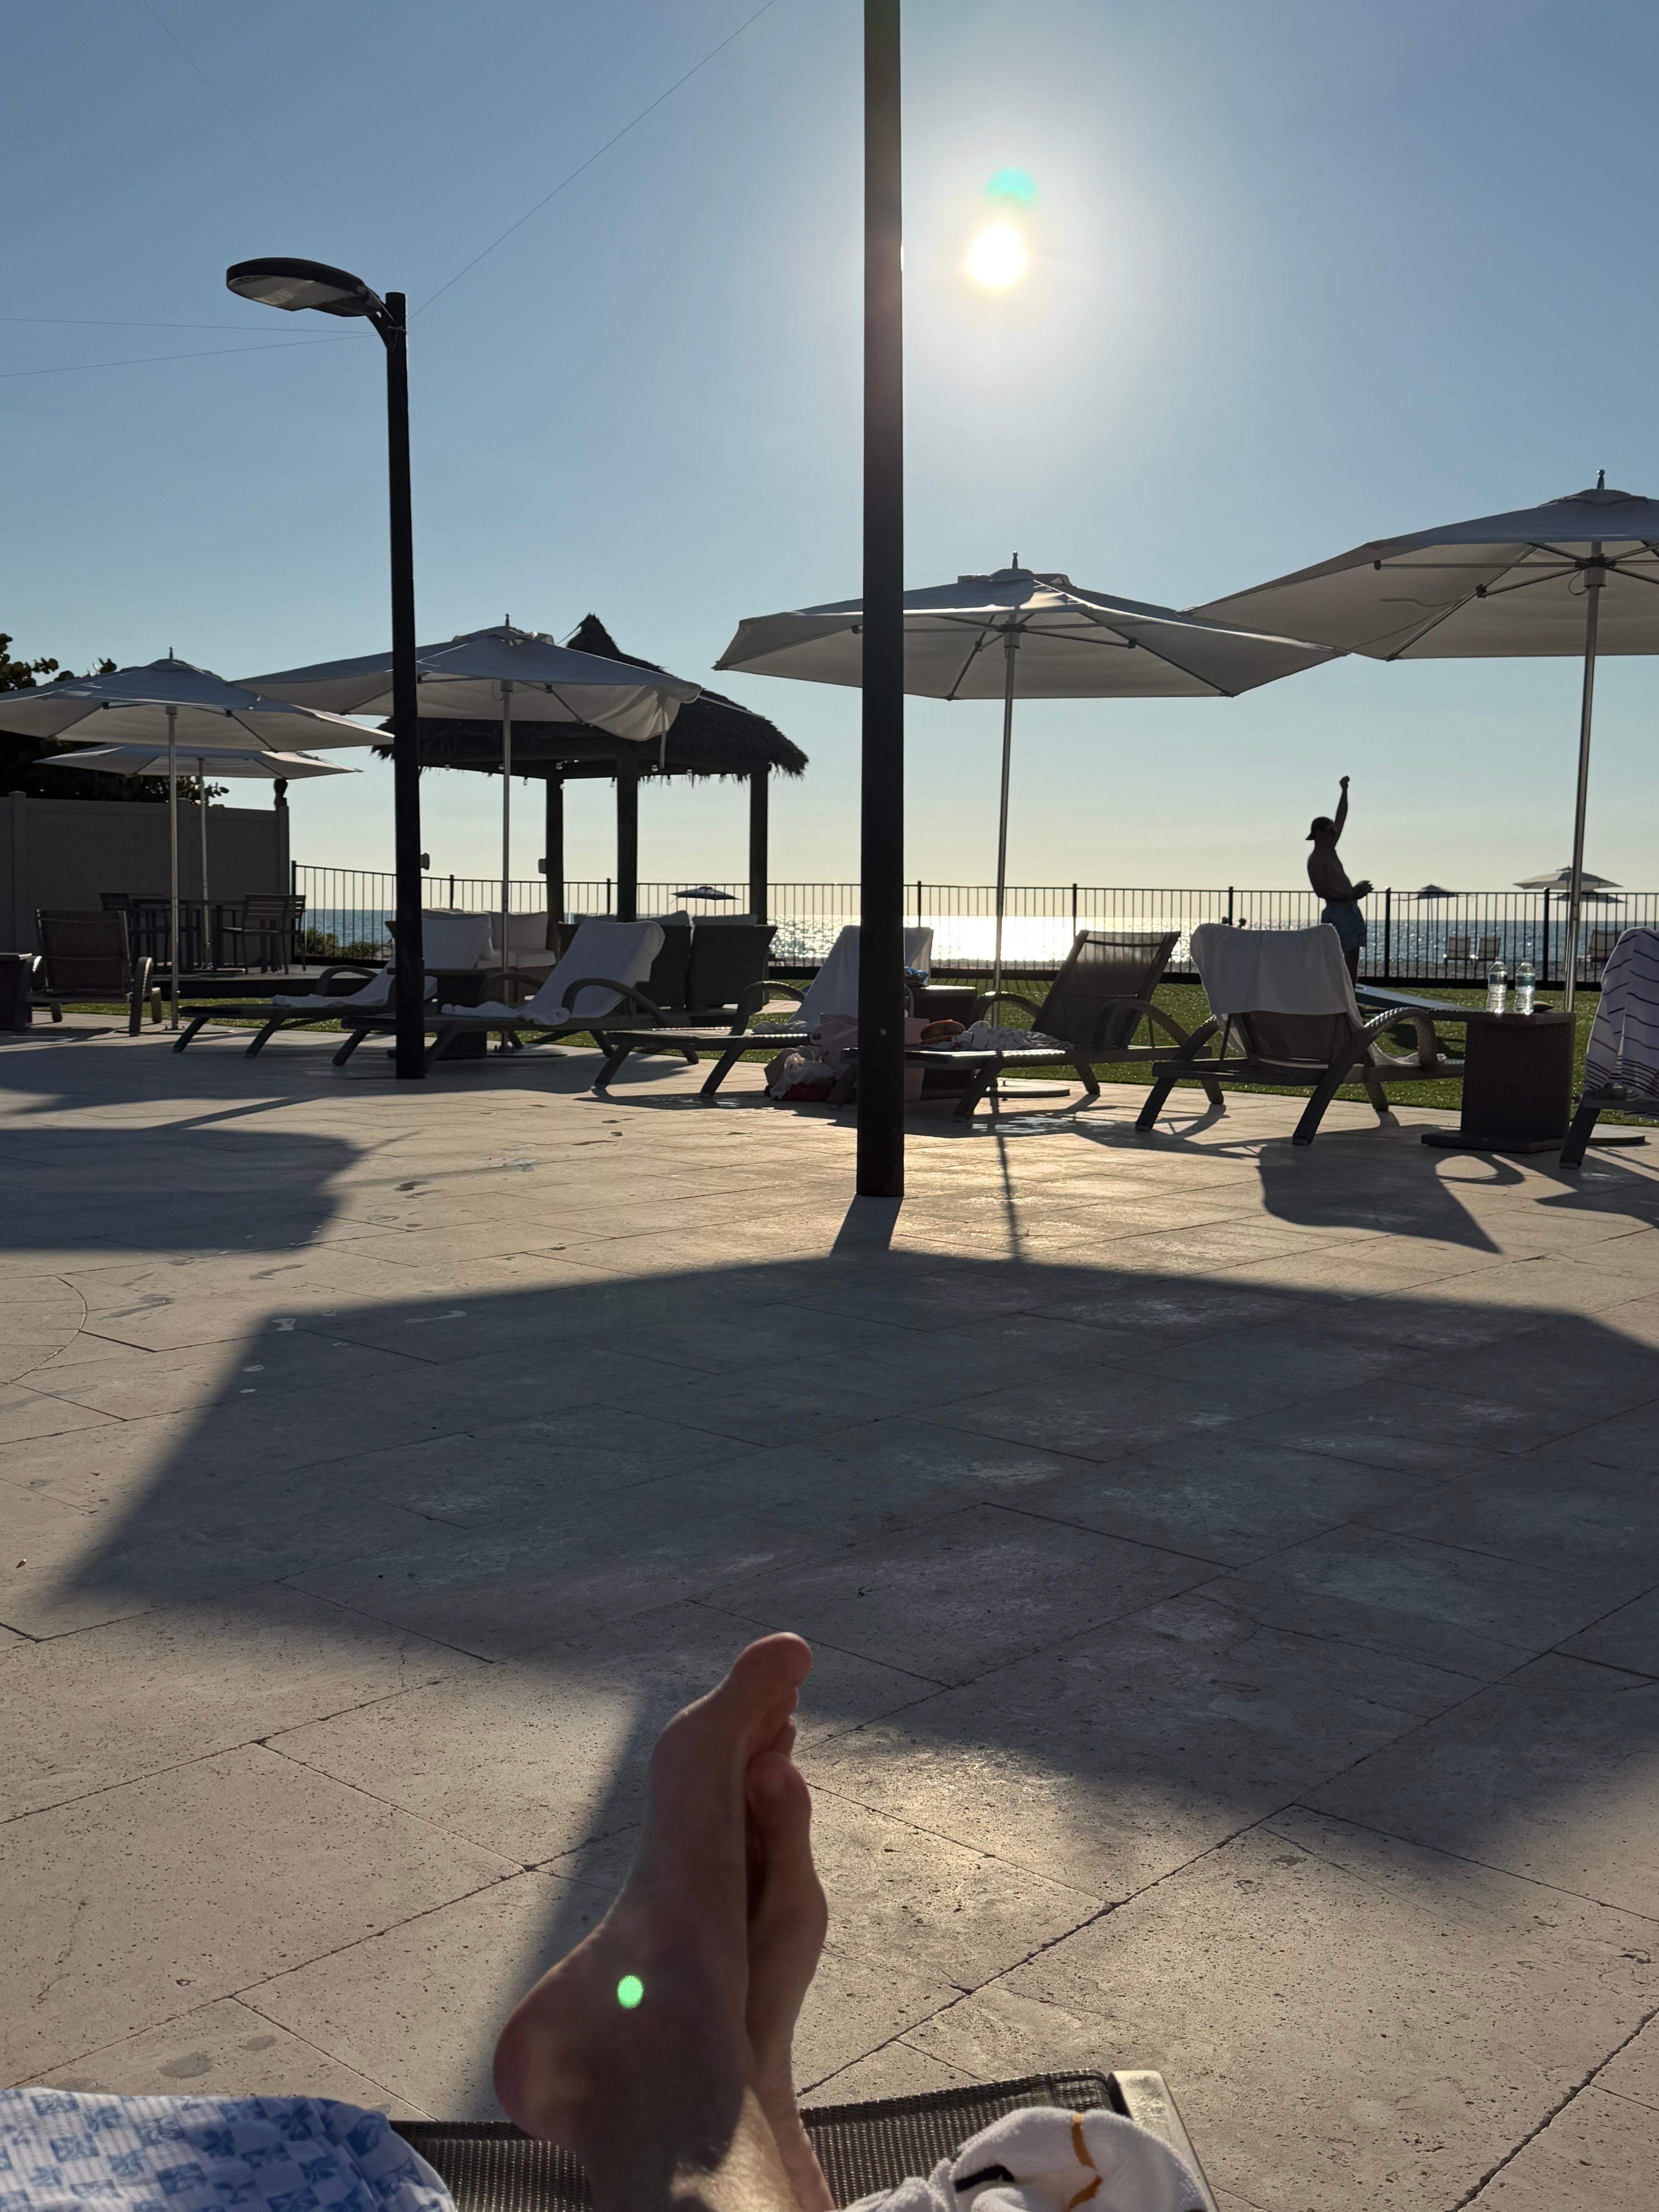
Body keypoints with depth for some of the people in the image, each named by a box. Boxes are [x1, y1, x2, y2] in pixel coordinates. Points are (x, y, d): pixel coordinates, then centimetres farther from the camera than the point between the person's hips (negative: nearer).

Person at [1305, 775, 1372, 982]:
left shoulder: (1330, 850, 16)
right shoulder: (1316, 860, -10)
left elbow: (1341, 819, 22)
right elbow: (1322, 891, -18)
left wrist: (1345, 790, 19)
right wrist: (1351, 896, -21)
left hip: (1351, 911, 9)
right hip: (1337, 913, -9)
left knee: (1353, 961, 5)